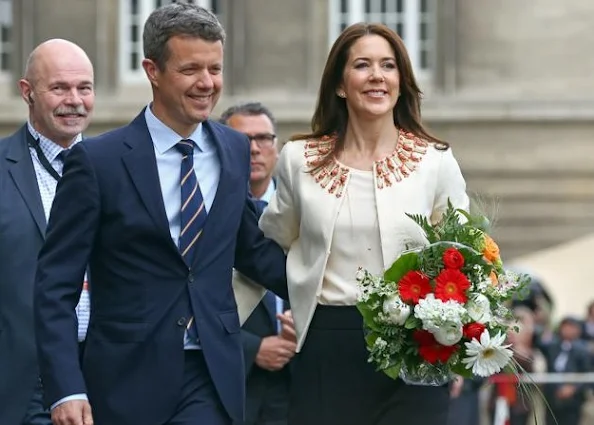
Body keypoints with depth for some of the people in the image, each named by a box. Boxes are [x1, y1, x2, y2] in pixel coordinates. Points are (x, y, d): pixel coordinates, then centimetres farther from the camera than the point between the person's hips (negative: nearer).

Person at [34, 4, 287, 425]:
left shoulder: (235, 150, 8)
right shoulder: (97, 160, -7)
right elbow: (56, 285, -8)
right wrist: (66, 390, -17)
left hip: (211, 378, 2)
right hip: (128, 378, -2)